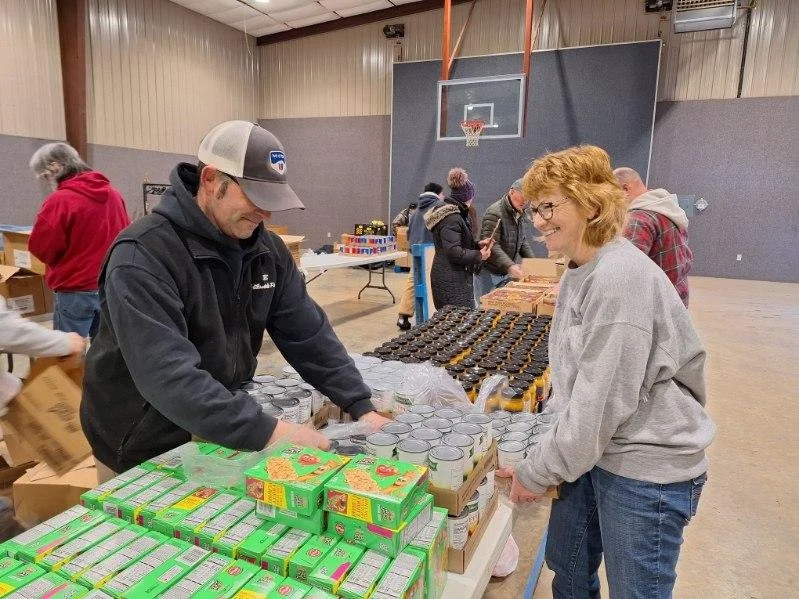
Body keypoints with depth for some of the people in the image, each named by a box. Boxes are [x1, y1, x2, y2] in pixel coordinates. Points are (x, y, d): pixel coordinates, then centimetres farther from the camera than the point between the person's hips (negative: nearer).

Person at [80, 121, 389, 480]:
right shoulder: (142, 256, -25)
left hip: (222, 440, 5)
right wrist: (267, 431, -40)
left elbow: (309, 335, -5)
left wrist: (361, 406, -14)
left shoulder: (268, 250, -5)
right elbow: (168, 374, -35)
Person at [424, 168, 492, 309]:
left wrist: (478, 245, 11)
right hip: (451, 281, -10)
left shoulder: (455, 213, 15)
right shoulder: (451, 218, -17)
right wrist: (479, 255, -12)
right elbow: (454, 252, -24)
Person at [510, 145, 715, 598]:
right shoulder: (580, 272, 5)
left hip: (647, 466, -8)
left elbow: (603, 399, -25)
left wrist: (539, 472, -14)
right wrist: (551, 438, 8)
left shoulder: (620, 277, -25)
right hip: (594, 449, 9)